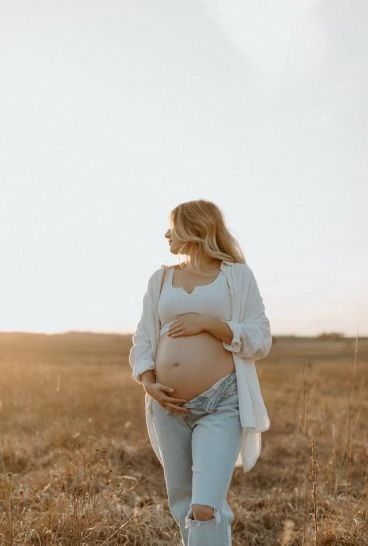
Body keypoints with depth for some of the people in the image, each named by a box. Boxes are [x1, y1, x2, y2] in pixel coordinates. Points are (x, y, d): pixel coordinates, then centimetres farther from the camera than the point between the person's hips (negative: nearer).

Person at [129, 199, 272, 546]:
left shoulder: (237, 276, 3)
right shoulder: (160, 278, 14)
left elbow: (261, 341, -3)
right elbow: (142, 339, 12)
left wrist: (208, 324, -14)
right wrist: (148, 383, -5)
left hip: (221, 404, -4)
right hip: (168, 405, 5)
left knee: (206, 509, -15)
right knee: (181, 504, 13)